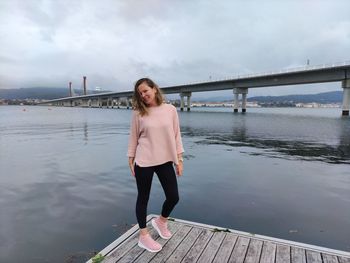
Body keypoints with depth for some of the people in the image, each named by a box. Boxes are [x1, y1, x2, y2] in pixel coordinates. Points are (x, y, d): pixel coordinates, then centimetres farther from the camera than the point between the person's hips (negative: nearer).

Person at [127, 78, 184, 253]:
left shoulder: (170, 109, -1)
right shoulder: (138, 113, -5)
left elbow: (176, 135, 2)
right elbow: (133, 138, 1)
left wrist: (179, 159, 2)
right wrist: (131, 161, 2)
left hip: (165, 161, 2)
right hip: (144, 162, -2)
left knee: (173, 197, 6)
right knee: (143, 198, 10)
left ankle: (161, 221, 39)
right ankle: (143, 236, 30)